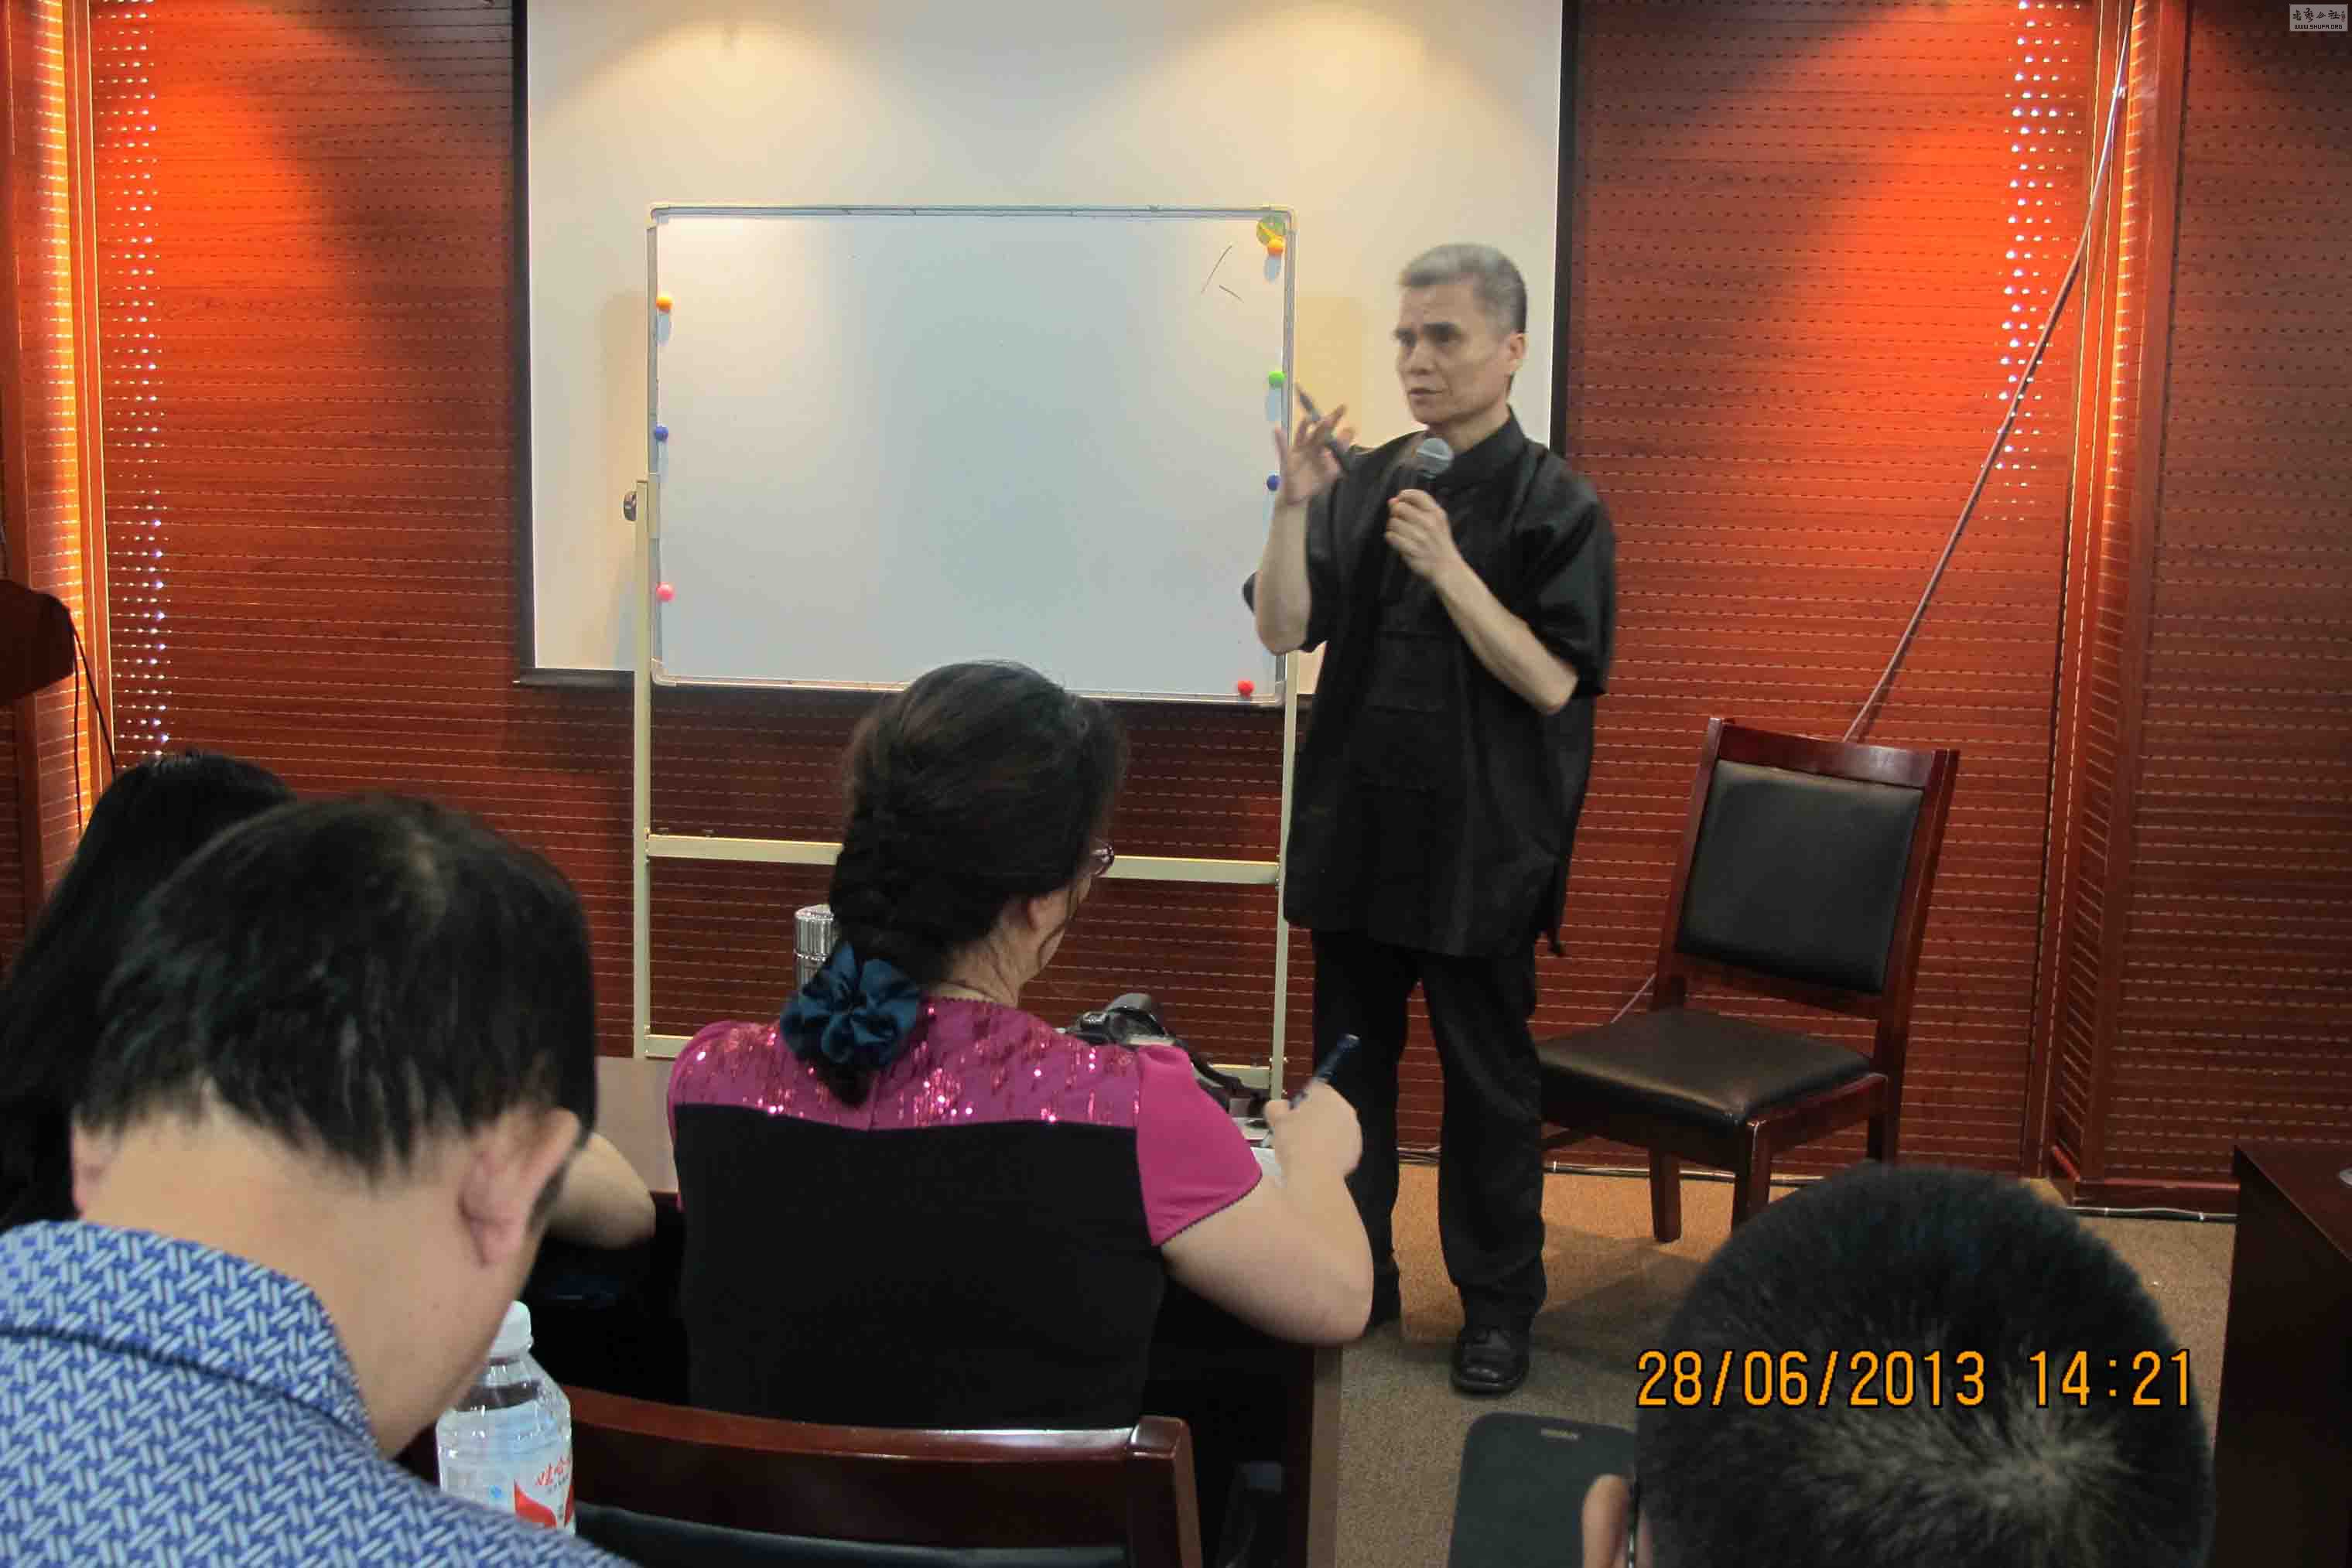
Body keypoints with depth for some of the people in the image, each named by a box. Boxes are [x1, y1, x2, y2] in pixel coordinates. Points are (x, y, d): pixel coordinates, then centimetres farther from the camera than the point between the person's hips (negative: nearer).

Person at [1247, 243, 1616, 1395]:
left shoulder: (1555, 506, -7)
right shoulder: (1365, 482, 6)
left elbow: (1549, 681, -14)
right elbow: (1284, 629, -1)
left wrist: (1449, 567, -21)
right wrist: (1297, 504, -13)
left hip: (1480, 845, -4)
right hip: (1358, 827, 5)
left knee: (1487, 1081, 6)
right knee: (1349, 1061, 15)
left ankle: (1498, 1308, 22)